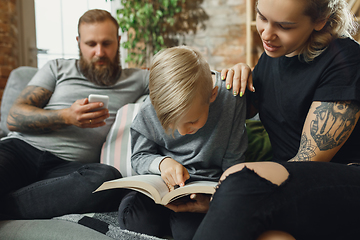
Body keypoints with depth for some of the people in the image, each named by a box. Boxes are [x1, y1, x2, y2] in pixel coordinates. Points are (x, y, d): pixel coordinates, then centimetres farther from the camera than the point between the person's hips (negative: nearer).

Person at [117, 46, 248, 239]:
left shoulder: (232, 101, -18)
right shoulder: (150, 111, -12)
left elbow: (232, 167, -9)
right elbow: (139, 157, 3)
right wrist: (162, 162, -19)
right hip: (166, 182, 3)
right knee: (130, 212, -26)